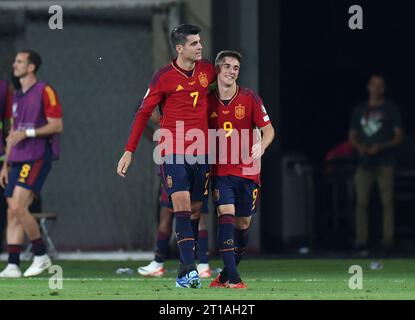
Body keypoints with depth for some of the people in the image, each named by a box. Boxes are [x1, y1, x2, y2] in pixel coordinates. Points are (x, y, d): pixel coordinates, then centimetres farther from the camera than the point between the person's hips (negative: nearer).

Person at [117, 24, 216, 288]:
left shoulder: (207, 70, 7)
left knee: (195, 211, 5)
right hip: (173, 152, -4)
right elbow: (144, 112, 0)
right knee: (182, 207, -16)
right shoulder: (164, 77, -4)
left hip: (202, 152, 4)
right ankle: (190, 269, -22)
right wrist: (129, 151, -4)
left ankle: (185, 272, 10)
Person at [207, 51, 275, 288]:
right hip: (221, 171, -1)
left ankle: (226, 276, 21)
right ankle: (232, 277, -22)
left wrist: (262, 146, -23)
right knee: (226, 215, -18)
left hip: (248, 171, 1)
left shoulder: (250, 98, -2)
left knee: (243, 225, 5)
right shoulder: (208, 102, 1)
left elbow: (268, 129, -2)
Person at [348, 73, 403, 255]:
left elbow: (399, 136, 3)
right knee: (361, 202, -5)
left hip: (384, 162, -2)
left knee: (387, 201, -7)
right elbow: (352, 137, 17)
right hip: (364, 162, 2)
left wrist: (381, 147, -12)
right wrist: (360, 147, -5)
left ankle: (388, 239, -6)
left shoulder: (391, 109, 7)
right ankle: (361, 241, -5)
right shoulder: (359, 110, 15)